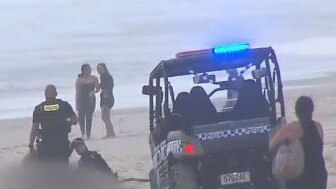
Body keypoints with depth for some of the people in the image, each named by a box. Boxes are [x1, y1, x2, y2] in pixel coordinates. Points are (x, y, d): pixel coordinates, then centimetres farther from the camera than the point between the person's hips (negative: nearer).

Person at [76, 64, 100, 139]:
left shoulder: (94, 78, 1)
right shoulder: (79, 79, 2)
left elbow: (98, 89, -1)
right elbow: (77, 92, 4)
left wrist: (93, 92, -24)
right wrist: (77, 104, 2)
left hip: (90, 100, 0)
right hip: (81, 100, 0)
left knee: (89, 117, -3)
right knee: (81, 117, -2)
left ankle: (88, 134, 5)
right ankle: (83, 132, 24)